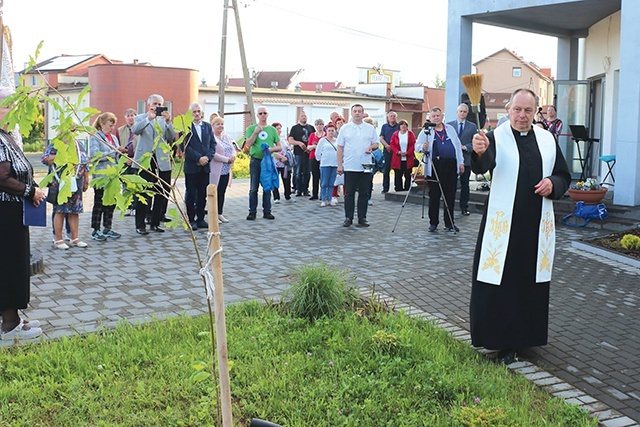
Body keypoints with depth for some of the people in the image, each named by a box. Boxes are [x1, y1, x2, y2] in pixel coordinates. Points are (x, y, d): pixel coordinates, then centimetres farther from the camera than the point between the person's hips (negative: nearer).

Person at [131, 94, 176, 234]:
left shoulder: (164, 120, 13)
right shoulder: (141, 118, 5)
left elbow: (171, 138, -1)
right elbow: (135, 130, -16)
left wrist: (168, 122, -15)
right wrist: (149, 118, -28)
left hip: (161, 162, 3)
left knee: (161, 194, 6)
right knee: (143, 194, -1)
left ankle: (155, 223, 18)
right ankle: (140, 225, 5)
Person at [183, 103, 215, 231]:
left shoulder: (208, 126, 13)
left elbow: (213, 144, 10)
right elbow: (185, 146, -9)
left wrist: (207, 157, -6)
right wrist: (199, 158, -14)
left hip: (205, 166, 4)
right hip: (191, 166, -4)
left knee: (203, 194, 7)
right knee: (191, 194, 1)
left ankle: (200, 219, 15)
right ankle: (191, 220, 8)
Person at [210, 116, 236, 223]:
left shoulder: (227, 136, 14)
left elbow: (233, 149, 17)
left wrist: (233, 156, -7)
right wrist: (227, 159, -17)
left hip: (226, 170, 7)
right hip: (216, 171, -7)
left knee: (222, 192, 11)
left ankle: (220, 213, 18)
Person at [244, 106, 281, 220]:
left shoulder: (272, 129, 9)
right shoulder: (251, 128, 4)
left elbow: (279, 147, 8)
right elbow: (248, 144, -6)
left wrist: (271, 149, -12)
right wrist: (255, 132, -14)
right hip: (255, 160, -2)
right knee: (253, 188, 0)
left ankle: (267, 211, 13)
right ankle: (252, 212, 7)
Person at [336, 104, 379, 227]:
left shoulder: (370, 128, 8)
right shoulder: (345, 128, 5)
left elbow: (376, 143, 12)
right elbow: (340, 147, 5)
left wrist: (372, 147, -12)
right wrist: (340, 165, -2)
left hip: (365, 167, 1)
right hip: (349, 167, -1)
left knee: (364, 193, 4)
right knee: (349, 193, 2)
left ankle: (362, 218, 12)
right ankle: (348, 218, 10)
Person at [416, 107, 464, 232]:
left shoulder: (450, 129, 15)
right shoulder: (426, 131, 6)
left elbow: (457, 145, 16)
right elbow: (417, 145, -4)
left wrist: (460, 162, 9)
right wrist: (423, 147, -26)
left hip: (451, 166, 3)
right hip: (435, 167, -3)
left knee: (450, 196, 5)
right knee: (434, 196, 1)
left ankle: (449, 223, 14)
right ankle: (433, 223, 10)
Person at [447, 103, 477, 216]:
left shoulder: (472, 126, 6)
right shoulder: (449, 125, 6)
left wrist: (465, 147, -13)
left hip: (466, 159, 0)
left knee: (465, 184, 5)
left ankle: (464, 207, 11)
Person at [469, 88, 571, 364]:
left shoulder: (547, 140, 9)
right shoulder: (497, 137, -5)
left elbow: (564, 176, 16)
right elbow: (483, 165, -26)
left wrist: (553, 184, -7)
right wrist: (480, 153, -50)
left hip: (537, 226, 4)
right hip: (503, 225, -4)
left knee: (532, 283, 11)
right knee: (499, 283, -1)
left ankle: (524, 336, 26)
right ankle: (502, 341, 12)